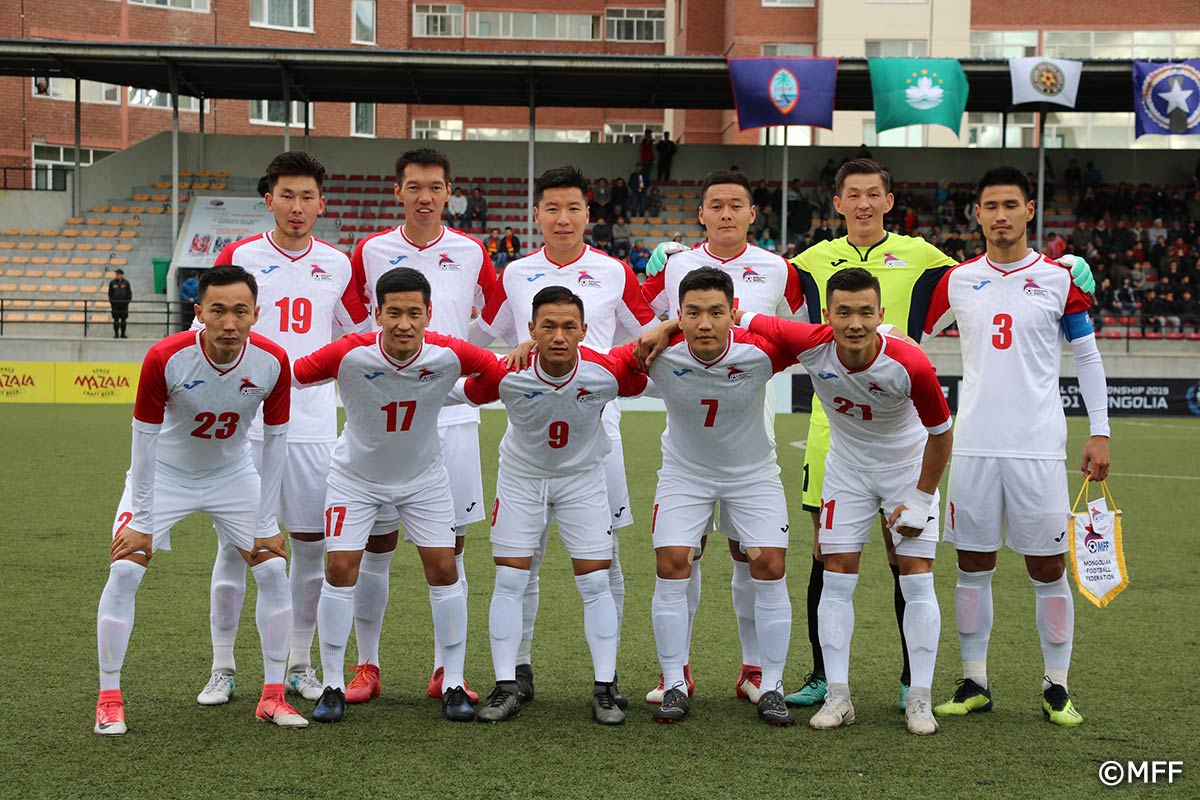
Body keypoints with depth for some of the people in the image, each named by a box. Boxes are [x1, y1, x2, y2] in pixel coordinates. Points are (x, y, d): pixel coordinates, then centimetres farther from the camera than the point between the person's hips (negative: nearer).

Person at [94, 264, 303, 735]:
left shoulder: (272, 362, -23)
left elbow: (275, 441, -11)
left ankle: (272, 696, 9)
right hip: (164, 474, -2)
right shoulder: (165, 359, -30)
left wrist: (264, 526, -8)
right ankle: (109, 700, 1)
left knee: (273, 569, -4)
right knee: (124, 571, -12)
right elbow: (144, 438, -19)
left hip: (233, 476, 2)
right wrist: (142, 521, -16)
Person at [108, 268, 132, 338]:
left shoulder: (126, 283, 2)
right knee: (116, 319, -1)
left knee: (123, 319, 3)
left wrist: (128, 301, -4)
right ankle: (116, 334, 3)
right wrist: (111, 302, -3)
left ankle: (123, 334, 10)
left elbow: (129, 293, 5)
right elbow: (110, 293, 5)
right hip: (115, 303, -1)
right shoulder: (112, 282, 2)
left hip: (124, 303, 1)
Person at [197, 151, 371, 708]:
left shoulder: (337, 265, 7)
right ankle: (222, 669, 11)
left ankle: (299, 664, 19)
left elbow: (362, 331, 19)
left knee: (312, 543, 5)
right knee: (236, 543, 0)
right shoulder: (238, 257, 0)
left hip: (314, 426, 2)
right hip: (245, 424, -2)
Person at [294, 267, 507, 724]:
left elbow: (506, 372, -8)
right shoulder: (349, 355, -29)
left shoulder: (449, 355, -24)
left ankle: (453, 684, 10)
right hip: (355, 477, -1)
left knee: (444, 569, -4)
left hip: (424, 476, 1)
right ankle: (333, 686, 6)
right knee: (340, 569, -8)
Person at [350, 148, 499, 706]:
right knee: (377, 544, 2)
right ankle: (367, 666, 13)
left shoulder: (471, 253, 6)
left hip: (452, 416, 1)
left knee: (449, 547, 3)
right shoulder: (370, 251, 4)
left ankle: (445, 671, 12)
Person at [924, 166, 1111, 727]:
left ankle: (1056, 687, 12)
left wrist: (1100, 433, 2)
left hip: (1038, 447, -2)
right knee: (973, 566, 6)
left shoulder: (1058, 279, 1)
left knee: (1047, 569, 1)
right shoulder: (957, 281, 6)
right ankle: (974, 683, 16)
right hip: (973, 445, 2)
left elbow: (1087, 357, 6)